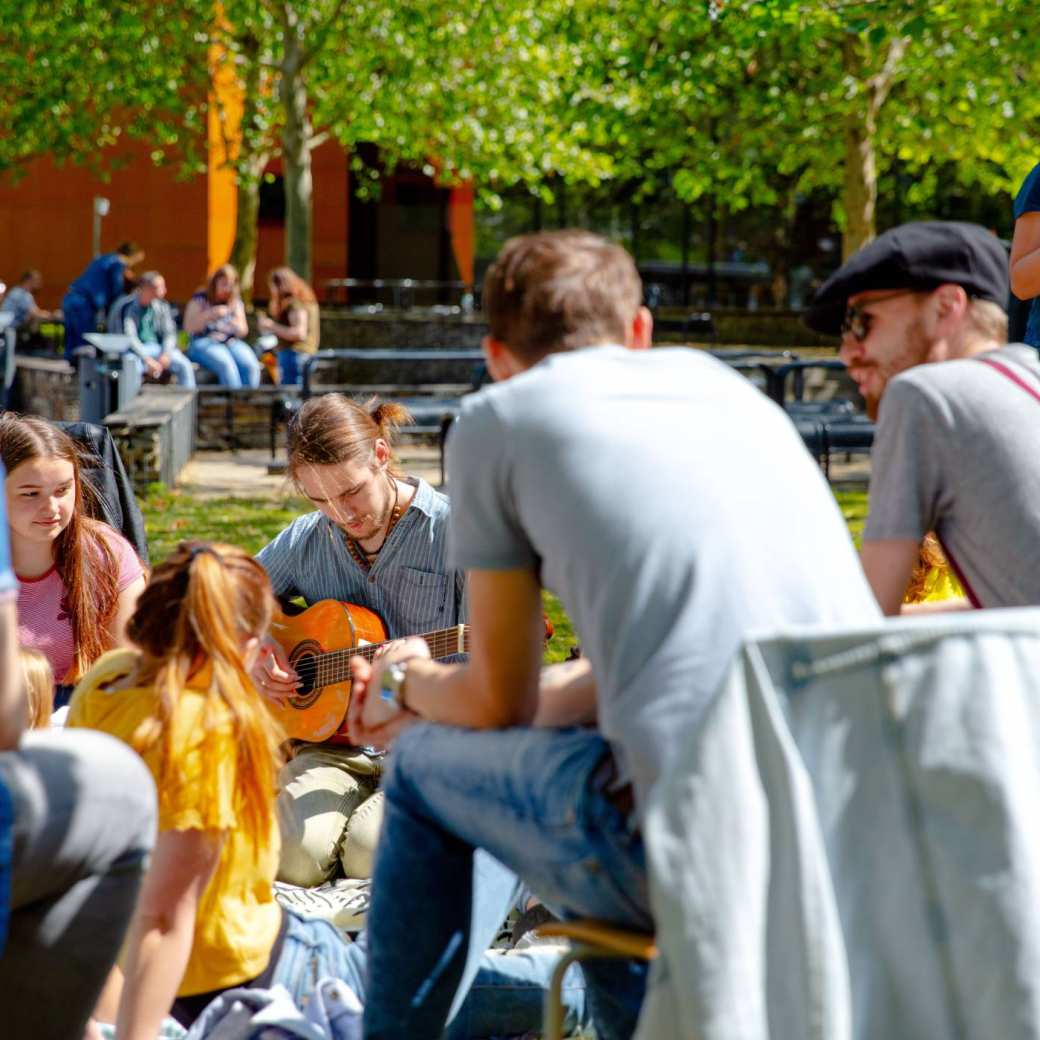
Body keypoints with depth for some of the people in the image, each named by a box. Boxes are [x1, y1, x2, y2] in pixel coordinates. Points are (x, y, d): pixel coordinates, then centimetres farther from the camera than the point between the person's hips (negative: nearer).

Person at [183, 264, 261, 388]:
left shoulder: (235, 302, 16)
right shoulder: (200, 299, 4)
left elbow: (243, 332, 16)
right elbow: (188, 327, -4)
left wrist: (235, 325, -8)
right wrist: (210, 315, -15)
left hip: (230, 342, 4)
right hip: (204, 343, -4)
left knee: (251, 366, -28)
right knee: (227, 365, -36)